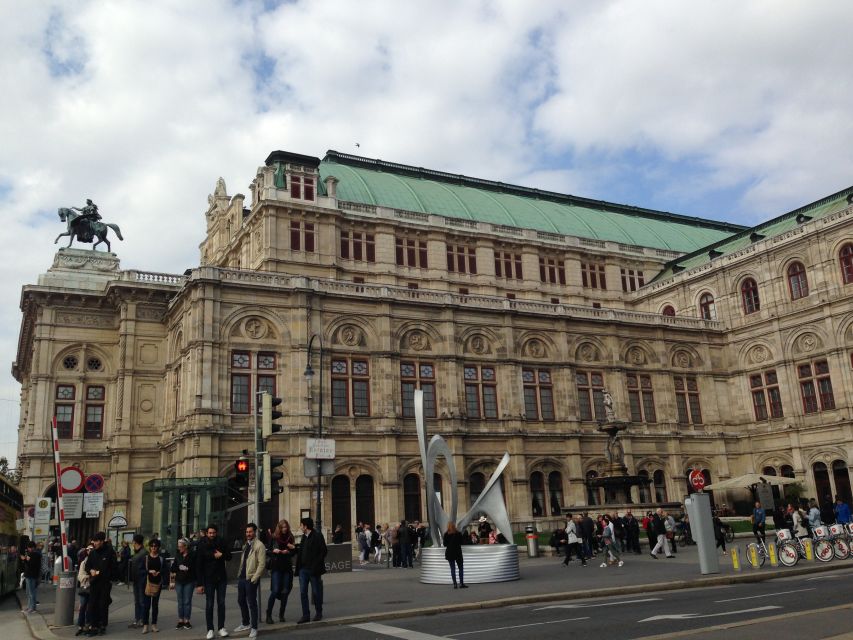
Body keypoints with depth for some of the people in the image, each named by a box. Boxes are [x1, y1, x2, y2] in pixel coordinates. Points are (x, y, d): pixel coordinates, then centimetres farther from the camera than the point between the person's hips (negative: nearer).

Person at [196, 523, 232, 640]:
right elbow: (198, 565, -8)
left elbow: (229, 556, 9)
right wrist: (200, 583, -12)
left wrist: (221, 555, -14)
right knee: (209, 604, 2)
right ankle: (210, 629, 9)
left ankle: (221, 627, 14)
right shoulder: (202, 545, -9)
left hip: (221, 578, 3)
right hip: (208, 579, -2)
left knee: (221, 603, 6)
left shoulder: (221, 542, -1)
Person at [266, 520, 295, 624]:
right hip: (276, 567, -3)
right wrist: (274, 551, -17)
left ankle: (281, 615, 16)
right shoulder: (274, 538, -1)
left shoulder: (290, 538, 5)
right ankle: (268, 615, 2)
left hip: (287, 567, 3)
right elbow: (268, 552, 3)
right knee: (275, 591, -10)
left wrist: (292, 548, -13)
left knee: (285, 592, 4)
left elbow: (294, 553, 8)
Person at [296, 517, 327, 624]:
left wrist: (316, 567, -17)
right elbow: (301, 551, 17)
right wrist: (299, 566, 5)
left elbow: (323, 552, -13)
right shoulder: (304, 537, 12)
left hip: (313, 570, -6)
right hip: (303, 569, 7)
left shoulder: (317, 536, -10)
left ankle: (318, 613, 19)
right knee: (303, 593, 3)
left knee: (316, 592, 4)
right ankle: (305, 615, 9)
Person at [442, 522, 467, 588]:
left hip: (450, 553, 0)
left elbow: (445, 544, -5)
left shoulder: (446, 534, -7)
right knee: (460, 568, 7)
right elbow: (461, 542, 4)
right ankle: (461, 583, 2)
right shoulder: (458, 533, -4)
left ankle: (454, 584, 0)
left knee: (452, 568, 4)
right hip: (458, 552, 0)